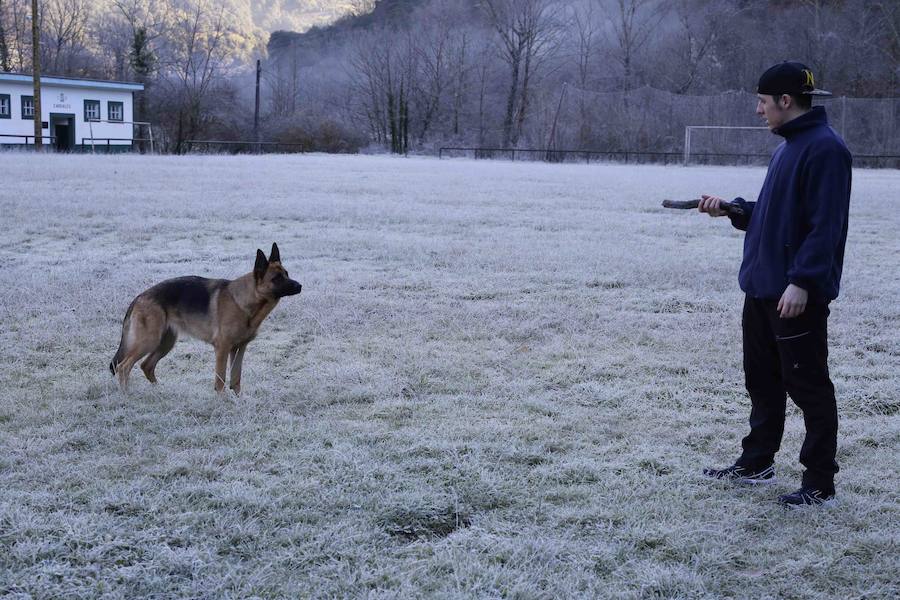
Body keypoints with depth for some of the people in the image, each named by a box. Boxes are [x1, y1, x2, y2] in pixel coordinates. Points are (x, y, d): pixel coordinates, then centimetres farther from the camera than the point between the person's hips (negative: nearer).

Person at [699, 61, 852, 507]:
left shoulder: (824, 149, -15)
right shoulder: (787, 147, 15)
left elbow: (825, 225, -21)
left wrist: (802, 281, -25)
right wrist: (731, 210, 9)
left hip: (798, 294, -10)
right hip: (762, 287, 10)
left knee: (807, 385, -2)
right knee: (762, 379, 18)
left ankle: (820, 483, 7)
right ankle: (756, 462, 31)